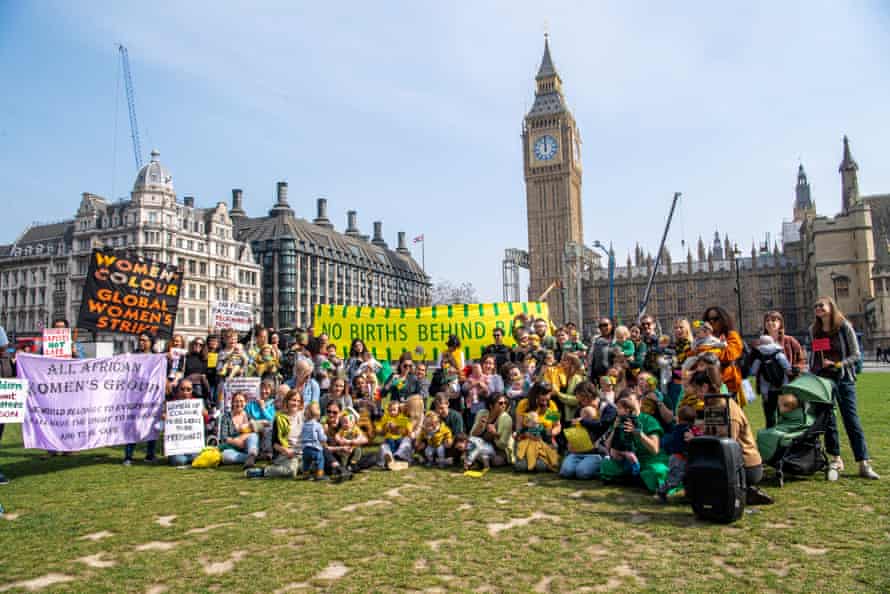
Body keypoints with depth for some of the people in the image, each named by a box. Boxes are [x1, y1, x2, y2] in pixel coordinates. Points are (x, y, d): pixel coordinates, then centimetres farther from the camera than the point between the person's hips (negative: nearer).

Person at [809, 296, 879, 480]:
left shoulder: (844, 327, -2)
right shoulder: (814, 330, 8)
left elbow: (855, 355, -3)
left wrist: (838, 364, -17)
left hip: (843, 378, -3)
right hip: (822, 380, 3)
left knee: (852, 421, -3)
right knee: (828, 421, 5)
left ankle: (864, 464, 0)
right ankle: (836, 459, 15)